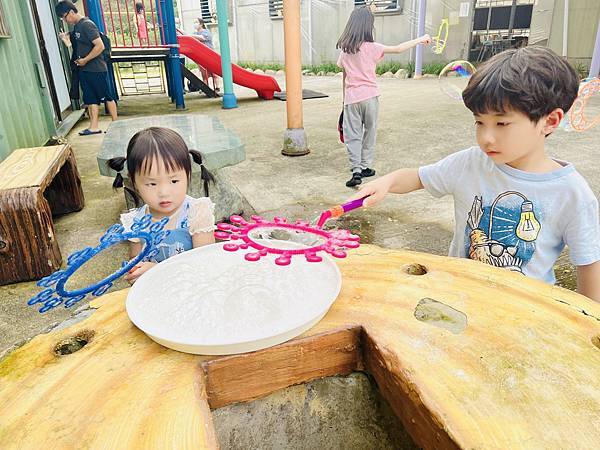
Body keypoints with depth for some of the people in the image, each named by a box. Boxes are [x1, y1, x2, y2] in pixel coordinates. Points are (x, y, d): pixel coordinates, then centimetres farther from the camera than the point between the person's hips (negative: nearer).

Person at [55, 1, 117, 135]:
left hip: (97, 70, -9)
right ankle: (94, 127, 11)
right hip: (84, 70, 9)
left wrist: (85, 60, -17)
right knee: (90, 99, 8)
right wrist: (67, 41, 4)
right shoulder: (76, 27, 13)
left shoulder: (87, 25, -14)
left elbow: (100, 46, -22)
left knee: (107, 97, 1)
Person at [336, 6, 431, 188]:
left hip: (351, 98, 2)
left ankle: (356, 170, -10)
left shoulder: (345, 50, 6)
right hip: (369, 96, -2)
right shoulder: (371, 48, -6)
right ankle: (365, 166, 18)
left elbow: (344, 76, 11)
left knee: (352, 135, 2)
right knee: (369, 132, 13)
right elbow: (398, 49, -6)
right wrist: (420, 40, 6)